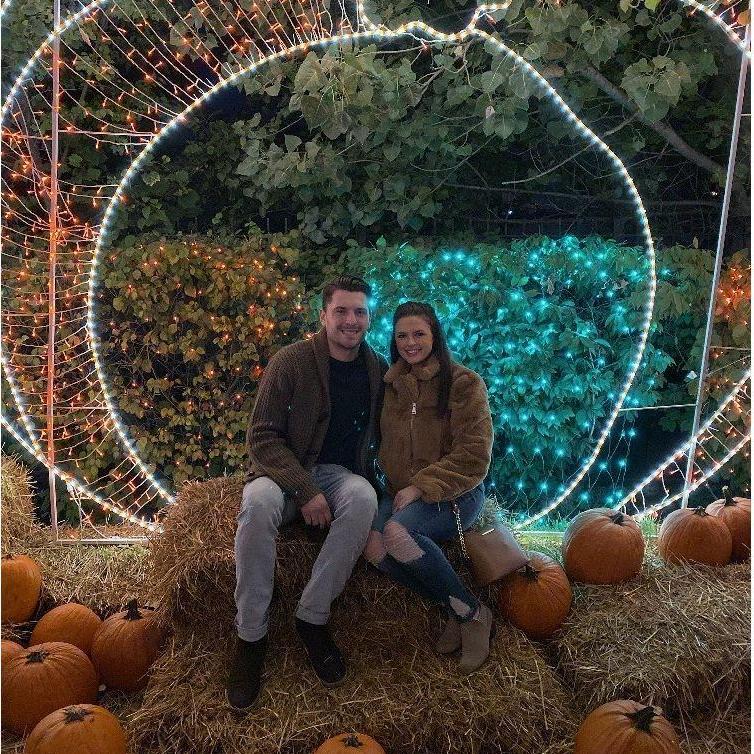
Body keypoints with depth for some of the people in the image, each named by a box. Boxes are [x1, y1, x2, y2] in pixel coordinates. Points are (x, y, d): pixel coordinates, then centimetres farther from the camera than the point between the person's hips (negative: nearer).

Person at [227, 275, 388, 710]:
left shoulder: (379, 370, 2)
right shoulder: (292, 361, -10)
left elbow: (382, 431, 17)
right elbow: (262, 437, -11)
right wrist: (305, 490, -22)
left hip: (338, 472, 2)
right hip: (283, 470, -2)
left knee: (364, 498, -33)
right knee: (259, 503, -36)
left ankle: (313, 617, -18)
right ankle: (251, 634, -19)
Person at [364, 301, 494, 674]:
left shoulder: (463, 383, -7)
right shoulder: (392, 385, 10)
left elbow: (473, 457, -12)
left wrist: (420, 487, -17)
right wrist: (397, 485, 4)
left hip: (454, 493, -5)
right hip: (403, 491, 5)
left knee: (398, 532, -33)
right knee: (372, 544, -25)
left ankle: (473, 613, -12)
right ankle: (455, 609, -7)